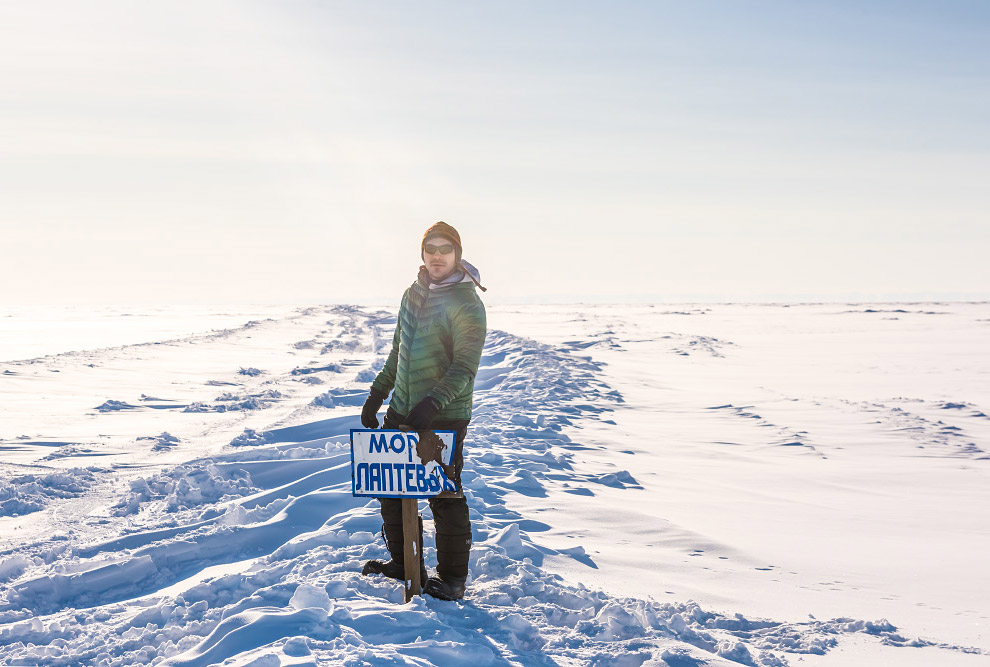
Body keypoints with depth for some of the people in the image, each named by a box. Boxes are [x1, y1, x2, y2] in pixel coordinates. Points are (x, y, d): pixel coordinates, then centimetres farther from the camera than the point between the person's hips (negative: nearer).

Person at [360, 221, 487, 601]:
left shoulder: (467, 304, -11)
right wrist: (377, 394, 18)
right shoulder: (413, 295, 10)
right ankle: (404, 563, 28)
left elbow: (464, 368, -17)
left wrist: (432, 403, -29)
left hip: (445, 418, -7)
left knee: (445, 496, -2)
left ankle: (452, 578, 11)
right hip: (401, 412, 7)